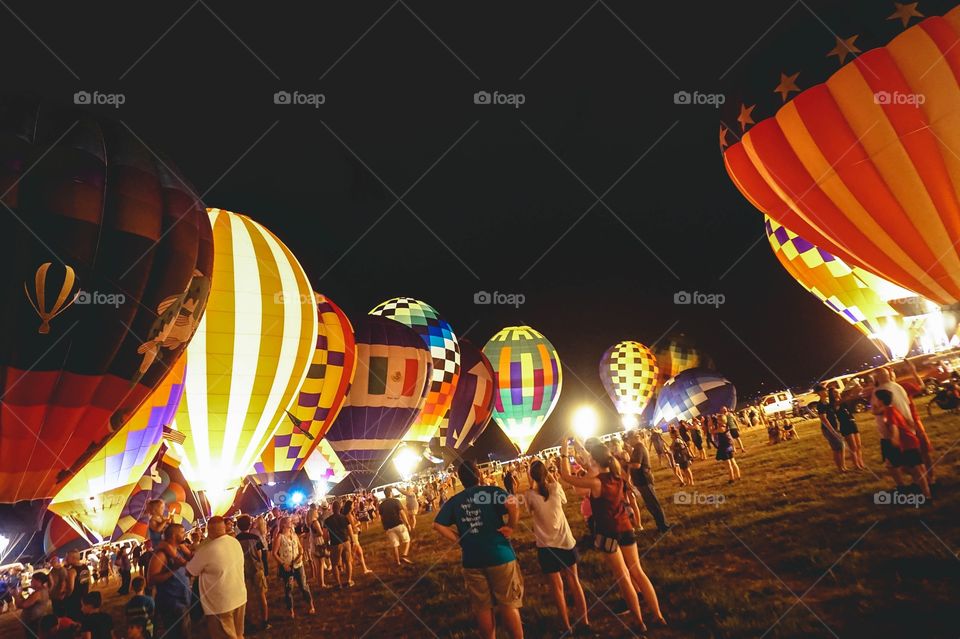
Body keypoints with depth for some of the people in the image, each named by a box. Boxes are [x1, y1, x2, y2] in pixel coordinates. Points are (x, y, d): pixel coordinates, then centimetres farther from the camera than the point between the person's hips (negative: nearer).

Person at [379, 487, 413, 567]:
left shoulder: (381, 505, 7)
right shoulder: (396, 501, -6)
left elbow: (382, 518, 10)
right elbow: (402, 513, -12)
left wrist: (385, 528, 19)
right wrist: (407, 523, -8)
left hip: (389, 527, 4)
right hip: (399, 524, -4)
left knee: (395, 545, 11)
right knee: (407, 541, 10)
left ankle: (398, 562, 14)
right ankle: (404, 555, -9)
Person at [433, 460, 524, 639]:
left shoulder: (454, 501, 4)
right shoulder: (492, 491, -6)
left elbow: (437, 525, -1)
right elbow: (513, 505, -23)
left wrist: (459, 541, 4)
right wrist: (511, 527, -9)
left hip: (472, 561, 3)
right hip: (500, 556, -2)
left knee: (483, 608, 14)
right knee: (508, 605, 9)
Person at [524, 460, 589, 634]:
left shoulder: (530, 495, -15)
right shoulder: (556, 488, -11)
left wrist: (531, 485, 2)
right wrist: (551, 478, 10)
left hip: (546, 546, -2)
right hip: (566, 541, 2)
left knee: (557, 586, 11)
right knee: (573, 581, 18)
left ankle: (567, 626, 19)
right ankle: (584, 619, 26)